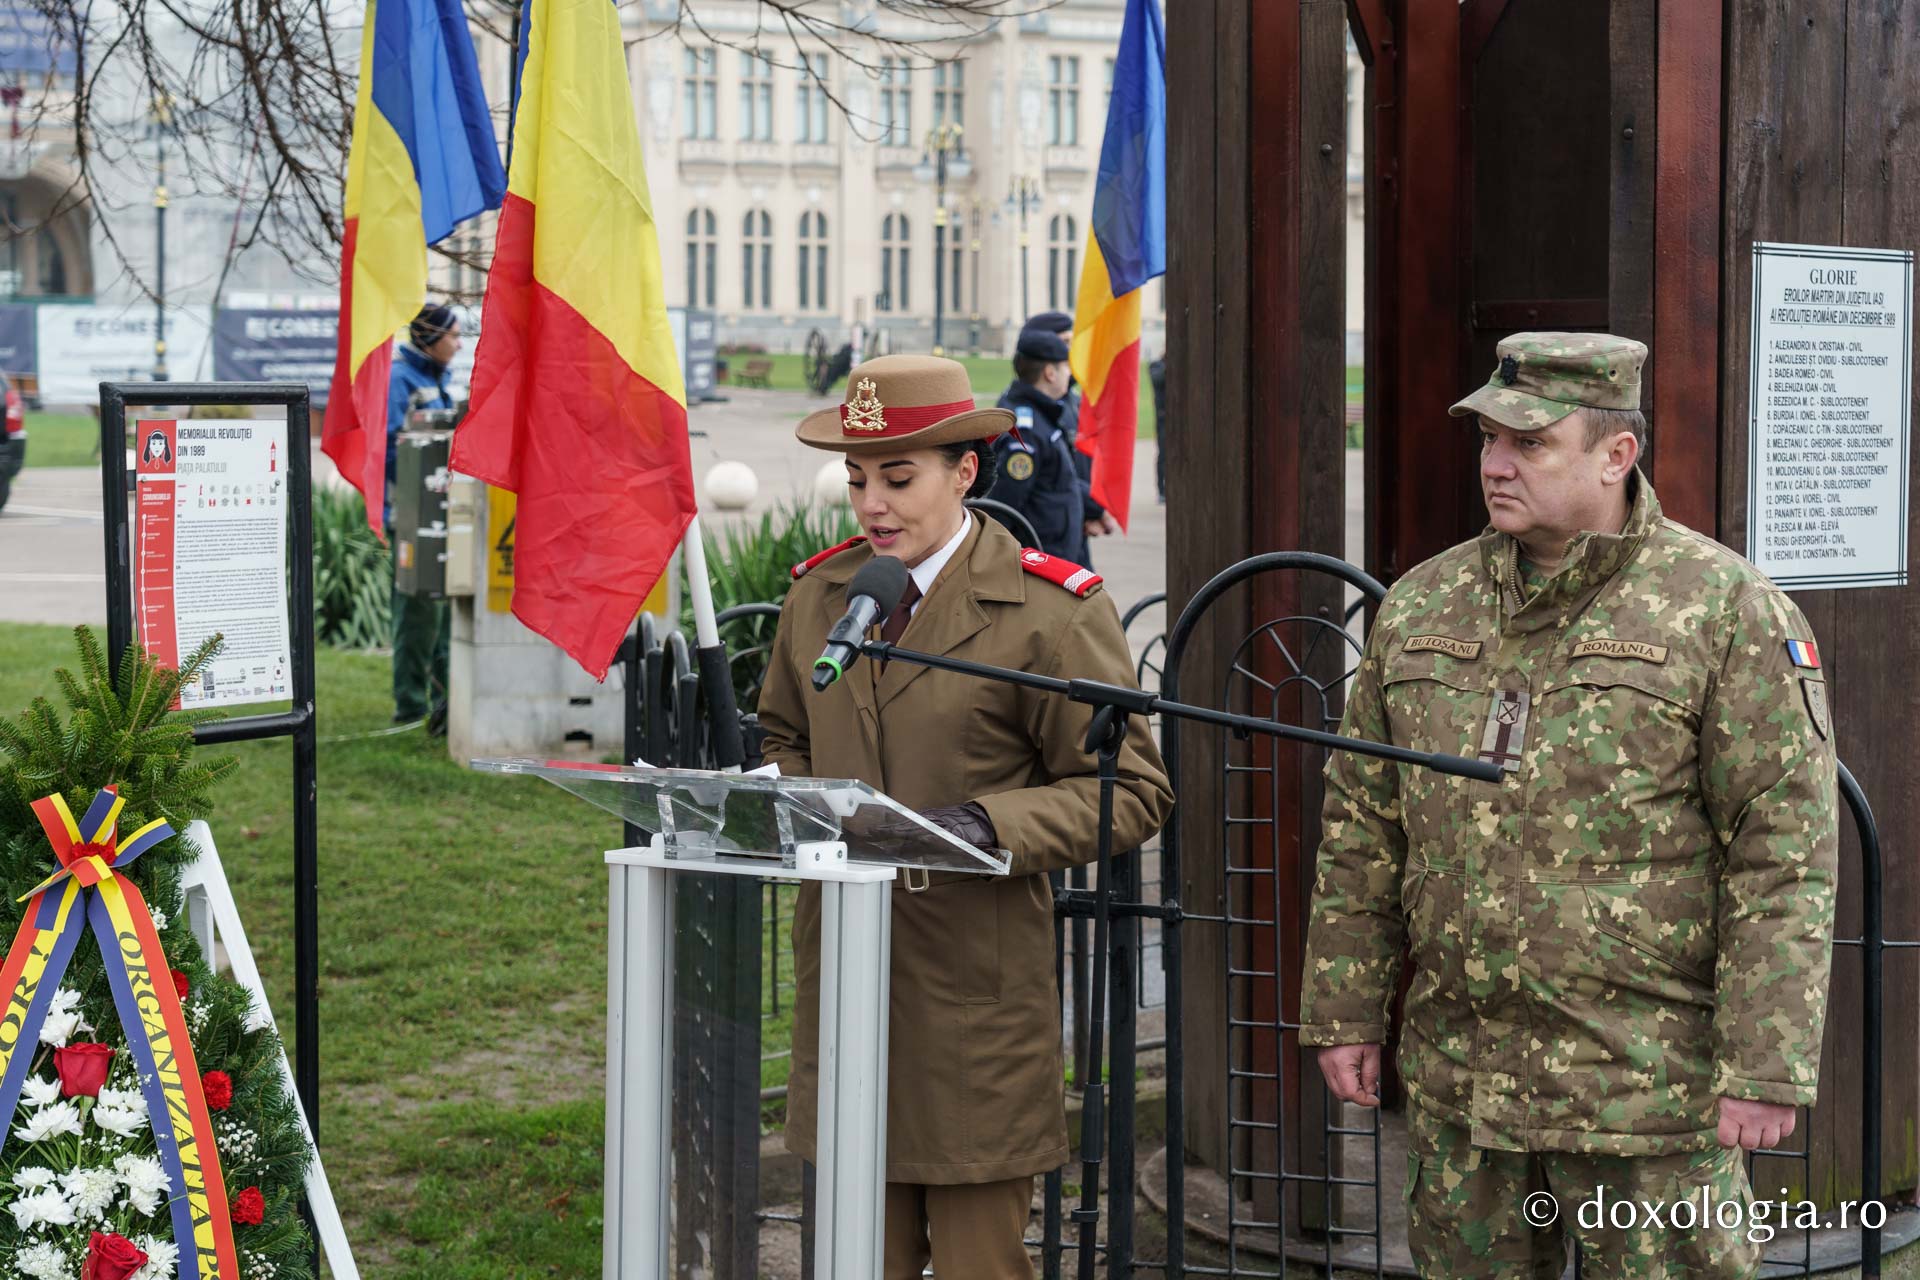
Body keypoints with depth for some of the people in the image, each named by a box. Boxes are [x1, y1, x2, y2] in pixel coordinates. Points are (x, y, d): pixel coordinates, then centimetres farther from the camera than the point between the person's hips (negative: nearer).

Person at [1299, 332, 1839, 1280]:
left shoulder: (1729, 612, -8)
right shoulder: (1422, 606, 8)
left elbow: (1785, 855, -11)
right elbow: (1364, 828, 13)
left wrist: (1766, 1069, -15)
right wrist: (1343, 1013, 10)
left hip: (1649, 1088, -5)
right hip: (1459, 1086, 5)